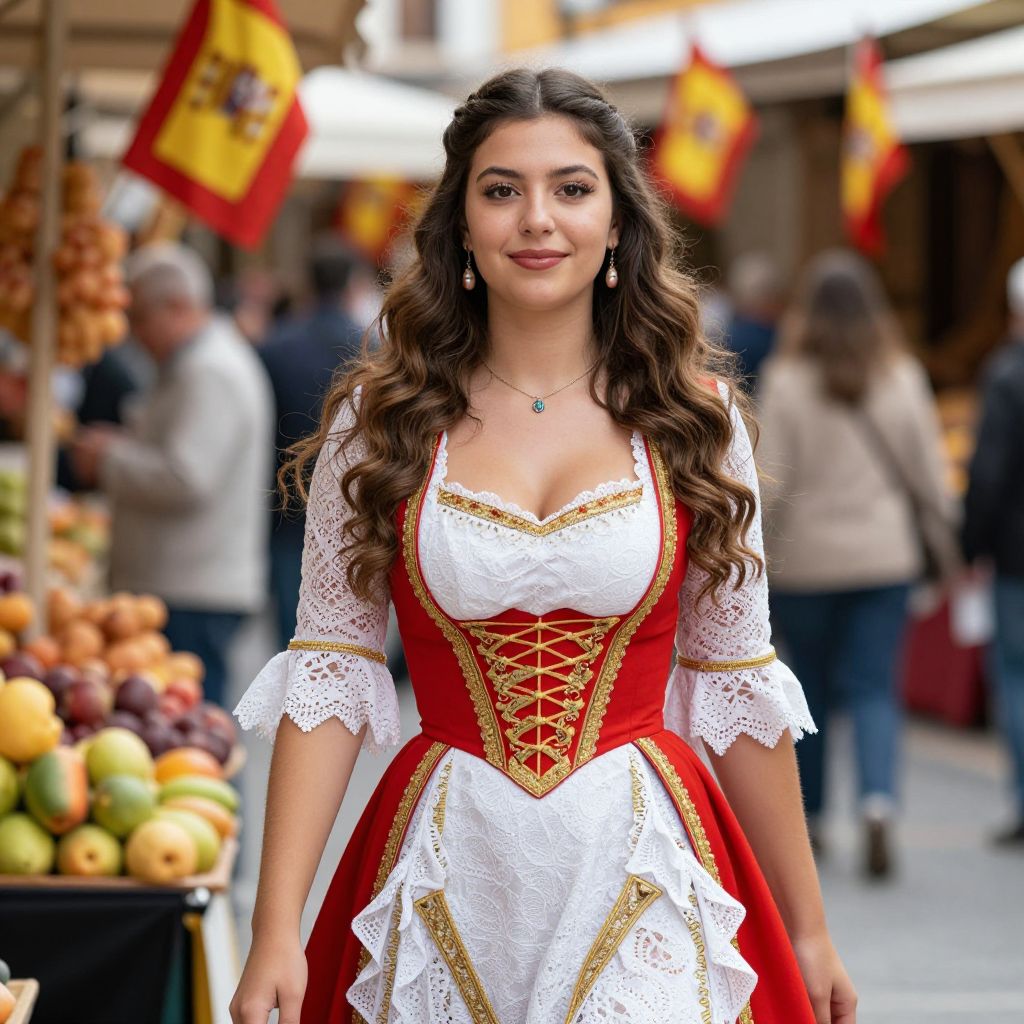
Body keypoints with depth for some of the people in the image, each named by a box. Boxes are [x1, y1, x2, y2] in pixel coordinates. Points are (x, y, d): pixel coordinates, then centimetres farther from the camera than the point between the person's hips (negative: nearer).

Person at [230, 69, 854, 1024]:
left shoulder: (691, 418, 1)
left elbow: (735, 687, 6)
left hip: (644, 873, 0)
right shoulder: (380, 419, 0)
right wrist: (276, 931, -9)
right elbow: (328, 674, -2)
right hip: (446, 874, 0)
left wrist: (807, 933, 8)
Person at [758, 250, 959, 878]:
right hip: (885, 556, 1)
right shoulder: (903, 378, -2)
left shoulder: (787, 382, -8)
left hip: (807, 561, -1)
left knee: (813, 688, 13)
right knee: (874, 689, 0)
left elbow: (772, 484, -9)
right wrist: (948, 544, 13)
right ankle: (879, 802, -22)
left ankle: (809, 819, 23)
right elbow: (930, 475, 2)